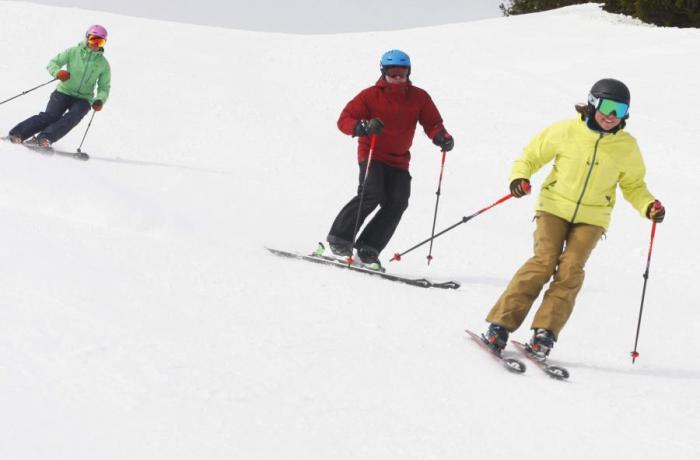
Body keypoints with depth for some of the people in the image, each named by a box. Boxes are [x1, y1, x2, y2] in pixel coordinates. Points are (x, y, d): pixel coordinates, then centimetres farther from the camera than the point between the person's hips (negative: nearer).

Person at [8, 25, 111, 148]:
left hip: (83, 99, 1)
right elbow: (52, 63, 2)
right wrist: (58, 72, -21)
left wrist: (99, 101, -12)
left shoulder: (103, 64, 4)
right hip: (64, 92, -1)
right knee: (50, 116, -22)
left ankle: (45, 138, -41)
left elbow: (104, 88, 9)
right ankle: (16, 134, -25)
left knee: (72, 118, -29)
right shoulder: (73, 52, 0)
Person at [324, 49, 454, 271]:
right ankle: (339, 237, -9)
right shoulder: (370, 96, -8)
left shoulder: (419, 97, 1)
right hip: (372, 155, -4)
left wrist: (442, 137, -19)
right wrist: (364, 127, -33)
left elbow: (433, 123, 4)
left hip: (399, 161, 4)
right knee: (371, 194, -24)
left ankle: (368, 250, -6)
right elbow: (344, 119, -11)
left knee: (397, 203, -12)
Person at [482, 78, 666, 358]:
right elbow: (531, 156, 3)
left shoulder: (627, 147, -1)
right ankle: (501, 325, -15)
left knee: (570, 269, -17)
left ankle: (544, 334, -15)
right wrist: (520, 177, -17)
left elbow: (633, 185, 13)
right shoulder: (566, 131, -8)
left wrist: (649, 207, -6)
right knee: (544, 262, -18)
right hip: (554, 207, -2)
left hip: (592, 217, 2)